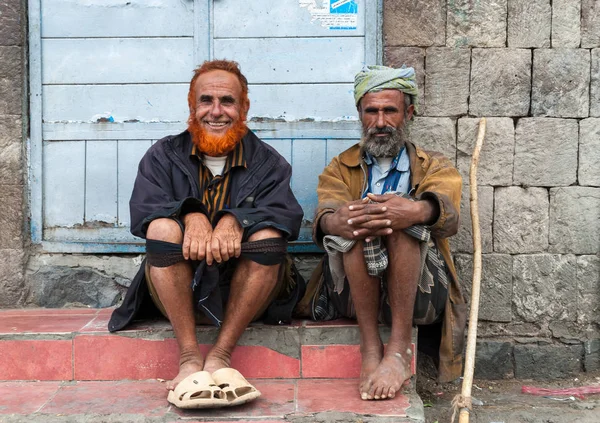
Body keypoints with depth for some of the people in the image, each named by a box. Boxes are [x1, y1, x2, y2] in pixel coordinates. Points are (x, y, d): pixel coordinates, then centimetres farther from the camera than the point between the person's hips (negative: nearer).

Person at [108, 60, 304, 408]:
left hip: (243, 297, 0)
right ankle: (190, 357, -25)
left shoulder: (266, 162, 8)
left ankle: (220, 355, -24)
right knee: (163, 227, -26)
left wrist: (237, 220, -31)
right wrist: (191, 214, -29)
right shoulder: (164, 155, 10)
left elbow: (287, 214, -11)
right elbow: (142, 210, -8)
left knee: (268, 235, -26)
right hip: (180, 293, 0)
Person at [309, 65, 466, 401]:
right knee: (357, 221, -27)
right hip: (352, 295, 1)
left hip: (418, 296, -1)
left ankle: (399, 350, -29)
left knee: (401, 219, -28)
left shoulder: (435, 167, 15)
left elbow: (448, 213, -11)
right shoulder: (340, 168, 19)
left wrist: (418, 211, -37)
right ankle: (371, 349, -27)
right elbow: (325, 215, -6)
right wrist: (337, 221, -33)